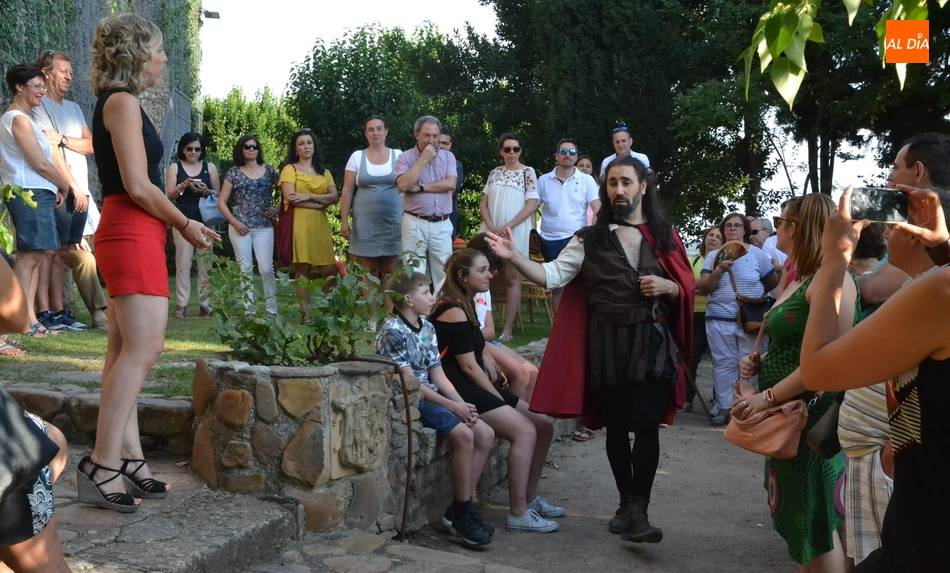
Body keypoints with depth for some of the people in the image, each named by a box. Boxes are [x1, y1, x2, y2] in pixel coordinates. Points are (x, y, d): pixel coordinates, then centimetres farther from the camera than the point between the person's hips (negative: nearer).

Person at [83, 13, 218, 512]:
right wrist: (184, 223, -5)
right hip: (133, 234, -10)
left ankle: (126, 457, 14)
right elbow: (138, 187, -17)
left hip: (126, 233, 10)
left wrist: (179, 223, 13)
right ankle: (102, 466, -11)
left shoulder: (114, 104, 19)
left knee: (126, 350, 9)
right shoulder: (124, 102, -10)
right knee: (142, 350, -12)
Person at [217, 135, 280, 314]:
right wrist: (234, 222, -5)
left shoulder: (269, 171, 8)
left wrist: (277, 209, -1)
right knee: (245, 269, 1)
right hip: (240, 227, 0)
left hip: (264, 227, 0)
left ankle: (271, 308, 4)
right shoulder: (234, 173, 6)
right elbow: (221, 202, 5)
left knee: (266, 268, -7)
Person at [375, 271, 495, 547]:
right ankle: (462, 514, -14)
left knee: (486, 434, -7)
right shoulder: (393, 331, -12)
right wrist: (452, 406, -19)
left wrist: (463, 404, -4)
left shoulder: (427, 328, 13)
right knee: (463, 434, -26)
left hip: (431, 396, 8)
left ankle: (461, 507, -2)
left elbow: (437, 374, 11)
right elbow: (409, 382, -17)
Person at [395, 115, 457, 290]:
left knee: (443, 273, 4)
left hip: (442, 225, 2)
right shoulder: (406, 157, 3)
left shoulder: (448, 156, 9)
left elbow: (451, 184, -6)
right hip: (415, 223, -2)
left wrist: (420, 187, -8)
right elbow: (404, 185, -14)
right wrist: (424, 159, -10)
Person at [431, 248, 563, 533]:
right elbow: (469, 366, -16)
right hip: (460, 392, -10)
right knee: (525, 431, -22)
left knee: (544, 424, 4)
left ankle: (530, 498, 16)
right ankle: (518, 514, -14)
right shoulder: (453, 312, -14)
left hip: (477, 388, 10)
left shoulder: (465, 305, 16)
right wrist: (499, 399, -10)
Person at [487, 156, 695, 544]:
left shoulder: (663, 236, 7)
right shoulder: (590, 239, 4)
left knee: (646, 425, -9)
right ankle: (626, 504, 24)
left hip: (652, 342, 0)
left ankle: (638, 512, -5)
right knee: (616, 426, 9)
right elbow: (552, 276, -6)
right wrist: (514, 257, -20)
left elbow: (687, 289, 10)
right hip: (608, 344, 1)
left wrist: (667, 287, -11)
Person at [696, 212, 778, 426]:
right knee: (724, 364, 2)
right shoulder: (713, 256, 7)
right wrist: (720, 271, -17)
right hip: (720, 320, 1)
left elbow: (774, 281, 15)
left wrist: (754, 296, 15)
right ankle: (724, 407, 8)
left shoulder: (757, 254, 4)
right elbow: (703, 288, -3)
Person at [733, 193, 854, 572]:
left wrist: (768, 397, -24)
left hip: (812, 412, -10)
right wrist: (758, 362, 5)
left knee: (813, 522, 0)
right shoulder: (797, 280, 14)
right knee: (793, 514, 16)